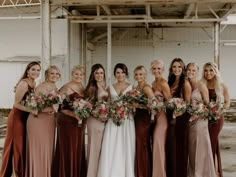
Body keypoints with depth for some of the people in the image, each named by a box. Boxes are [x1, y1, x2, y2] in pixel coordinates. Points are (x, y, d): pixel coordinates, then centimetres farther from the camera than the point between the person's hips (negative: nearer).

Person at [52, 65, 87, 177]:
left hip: (80, 123, 7)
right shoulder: (66, 88, -10)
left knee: (78, 150, 12)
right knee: (67, 150, -1)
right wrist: (73, 114, -25)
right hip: (67, 122, -7)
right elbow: (60, 106, -15)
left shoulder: (82, 88, 11)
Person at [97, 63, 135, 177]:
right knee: (111, 149, -3)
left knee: (125, 149, 0)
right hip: (112, 121, 2)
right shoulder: (110, 88, 12)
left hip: (127, 121, -2)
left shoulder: (131, 87, 6)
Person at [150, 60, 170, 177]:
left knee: (158, 145, -5)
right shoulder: (153, 83, 13)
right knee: (155, 145, 12)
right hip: (154, 116, 8)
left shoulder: (163, 83, -12)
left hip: (161, 117, -8)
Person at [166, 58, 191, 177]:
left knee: (180, 146, 1)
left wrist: (177, 112, -20)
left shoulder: (185, 83, -6)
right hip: (170, 117, 6)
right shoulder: (170, 83, 13)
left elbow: (187, 103, -9)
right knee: (171, 146, 10)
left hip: (181, 118, -6)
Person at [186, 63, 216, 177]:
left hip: (199, 120, -5)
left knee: (200, 147, 1)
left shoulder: (201, 85, -7)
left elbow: (207, 104, -7)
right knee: (191, 148, 11)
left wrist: (197, 114, -17)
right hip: (188, 120, 5)